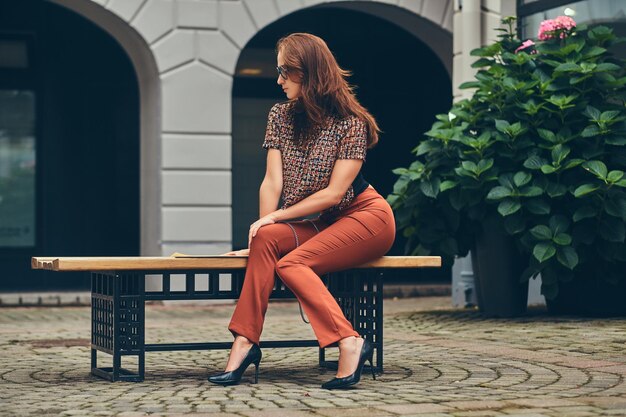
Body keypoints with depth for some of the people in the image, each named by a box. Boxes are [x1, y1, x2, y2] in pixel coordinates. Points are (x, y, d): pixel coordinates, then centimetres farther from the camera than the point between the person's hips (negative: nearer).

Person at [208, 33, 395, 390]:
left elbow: (334, 192, -18)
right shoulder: (281, 116, 3)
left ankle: (350, 343, -34)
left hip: (366, 217, -6)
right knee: (266, 240, -25)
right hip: (321, 224, 6)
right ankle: (245, 341, -29)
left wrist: (275, 217, -18)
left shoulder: (350, 122, -14)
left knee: (290, 263, -28)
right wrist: (265, 227, -19)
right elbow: (273, 181, -4)